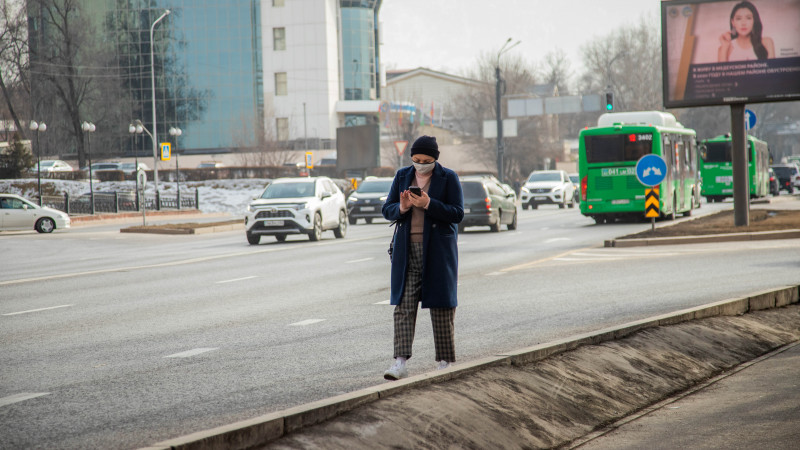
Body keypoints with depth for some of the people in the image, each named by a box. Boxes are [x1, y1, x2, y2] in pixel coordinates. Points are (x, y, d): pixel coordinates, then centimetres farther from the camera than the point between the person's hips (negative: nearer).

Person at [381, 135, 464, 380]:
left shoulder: (448, 178, -2)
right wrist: (402, 207, -15)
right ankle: (400, 362, -12)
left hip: (438, 251, -3)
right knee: (404, 305, -6)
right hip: (408, 250, 3)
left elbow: (457, 214, -9)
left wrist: (428, 204, -20)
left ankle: (445, 362, 11)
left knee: (442, 305, 2)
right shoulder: (403, 176, 7)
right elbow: (387, 210, 8)